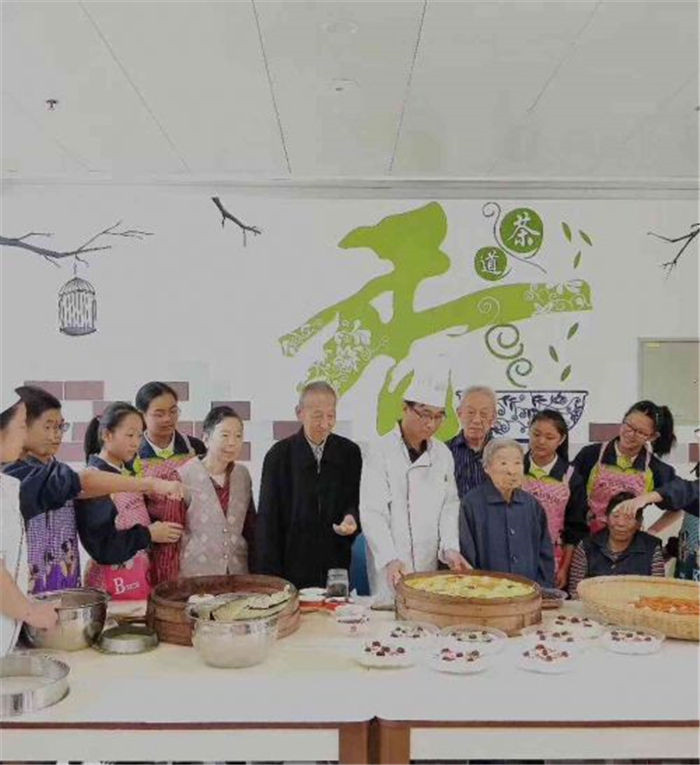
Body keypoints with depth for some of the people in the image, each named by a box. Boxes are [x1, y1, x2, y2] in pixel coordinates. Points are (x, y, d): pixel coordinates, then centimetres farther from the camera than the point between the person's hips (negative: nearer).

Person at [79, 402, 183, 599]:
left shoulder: (129, 475, 9)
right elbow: (101, 545, -19)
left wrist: (161, 528, 2)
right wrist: (148, 535, -13)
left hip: (141, 576, 7)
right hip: (112, 582, -7)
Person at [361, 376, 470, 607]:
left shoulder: (443, 454, 7)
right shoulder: (382, 451, -9)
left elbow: (450, 505, 8)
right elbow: (372, 513, -15)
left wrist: (450, 547, -7)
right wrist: (390, 559, -24)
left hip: (431, 564, 5)